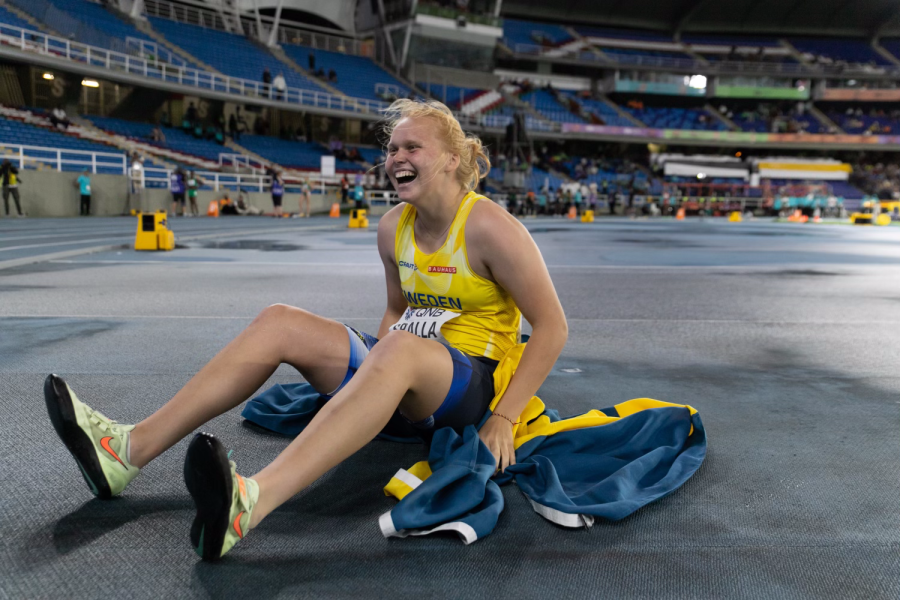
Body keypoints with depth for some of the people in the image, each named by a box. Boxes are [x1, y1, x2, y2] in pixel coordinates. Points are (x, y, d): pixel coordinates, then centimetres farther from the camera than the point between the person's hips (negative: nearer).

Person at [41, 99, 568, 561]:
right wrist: (373, 364, 2)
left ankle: (253, 501, -57)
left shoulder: (489, 227, -13)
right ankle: (130, 450, -15)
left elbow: (553, 326, -12)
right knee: (279, 323, -11)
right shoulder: (394, 227, 6)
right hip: (405, 375, 6)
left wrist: (504, 418, -18)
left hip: (473, 382, -6)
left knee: (401, 347, -41)